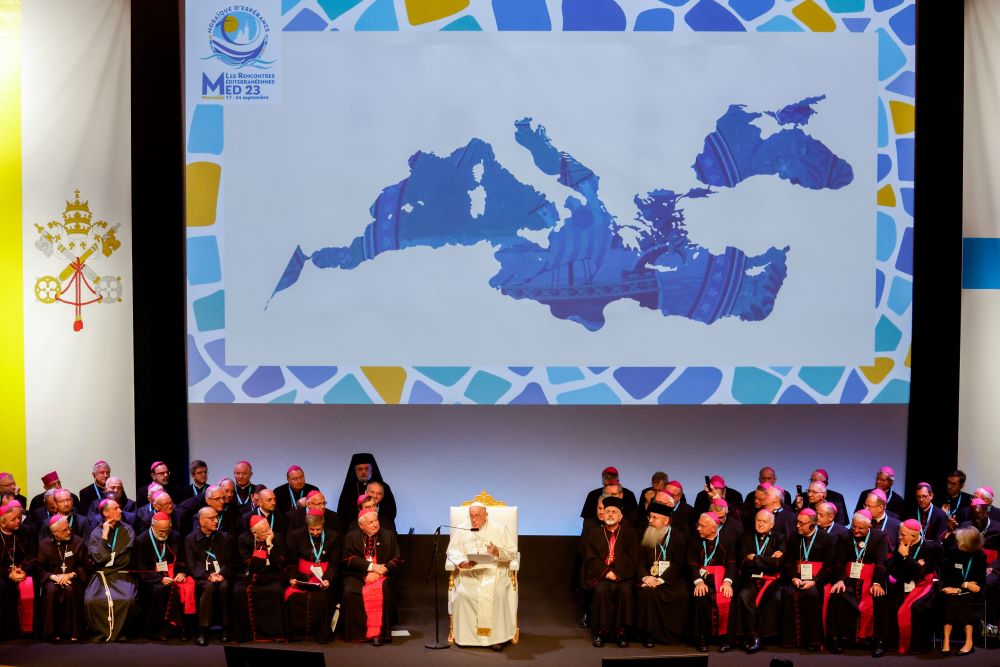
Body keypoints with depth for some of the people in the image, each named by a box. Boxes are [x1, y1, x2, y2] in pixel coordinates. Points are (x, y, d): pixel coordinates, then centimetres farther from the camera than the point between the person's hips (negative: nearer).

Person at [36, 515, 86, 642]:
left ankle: (74, 631, -28)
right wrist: (54, 577, -14)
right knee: (51, 590, -34)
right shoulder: (44, 544, 6)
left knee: (70, 590, -35)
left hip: (72, 578, -1)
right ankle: (53, 632, -25)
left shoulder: (78, 541, 5)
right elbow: (40, 569, 4)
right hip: (53, 578, 1)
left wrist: (71, 574, -12)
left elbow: (85, 566, 5)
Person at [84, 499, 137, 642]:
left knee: (127, 600, -31)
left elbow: (125, 559, 2)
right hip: (100, 575, 0)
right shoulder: (96, 532, 7)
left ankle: (117, 631, -7)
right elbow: (98, 557, -7)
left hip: (121, 575, 0)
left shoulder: (126, 530, 8)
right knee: (91, 600, -30)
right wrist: (105, 535, -7)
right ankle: (102, 631, -6)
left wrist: (107, 558, 1)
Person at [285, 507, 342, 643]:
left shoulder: (333, 537, 3)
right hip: (302, 578, 1)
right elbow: (291, 561, 6)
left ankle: (323, 634, -17)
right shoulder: (296, 535, 5)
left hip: (323, 579, -1)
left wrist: (328, 579, -17)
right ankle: (298, 632, -14)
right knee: (293, 596, -29)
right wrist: (292, 577, -13)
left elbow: (334, 564, 1)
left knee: (322, 597, -32)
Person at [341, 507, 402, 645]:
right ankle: (357, 632, -21)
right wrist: (372, 566, -13)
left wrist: (379, 572, -11)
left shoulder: (389, 536, 14)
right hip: (357, 576, 0)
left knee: (382, 589, -34)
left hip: (382, 576, 0)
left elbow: (396, 560, 6)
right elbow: (349, 560, -2)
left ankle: (378, 632, -30)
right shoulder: (351, 537, 12)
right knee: (350, 592, -31)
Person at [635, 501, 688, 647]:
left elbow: (678, 564, -6)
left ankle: (674, 634, -7)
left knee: (681, 594, -30)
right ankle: (648, 634, -21)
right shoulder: (646, 537, 14)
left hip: (671, 579, -1)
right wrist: (645, 577, -12)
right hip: (650, 578, 1)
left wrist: (661, 580, -18)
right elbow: (640, 561, 9)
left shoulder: (679, 537, 2)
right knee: (646, 592, -30)